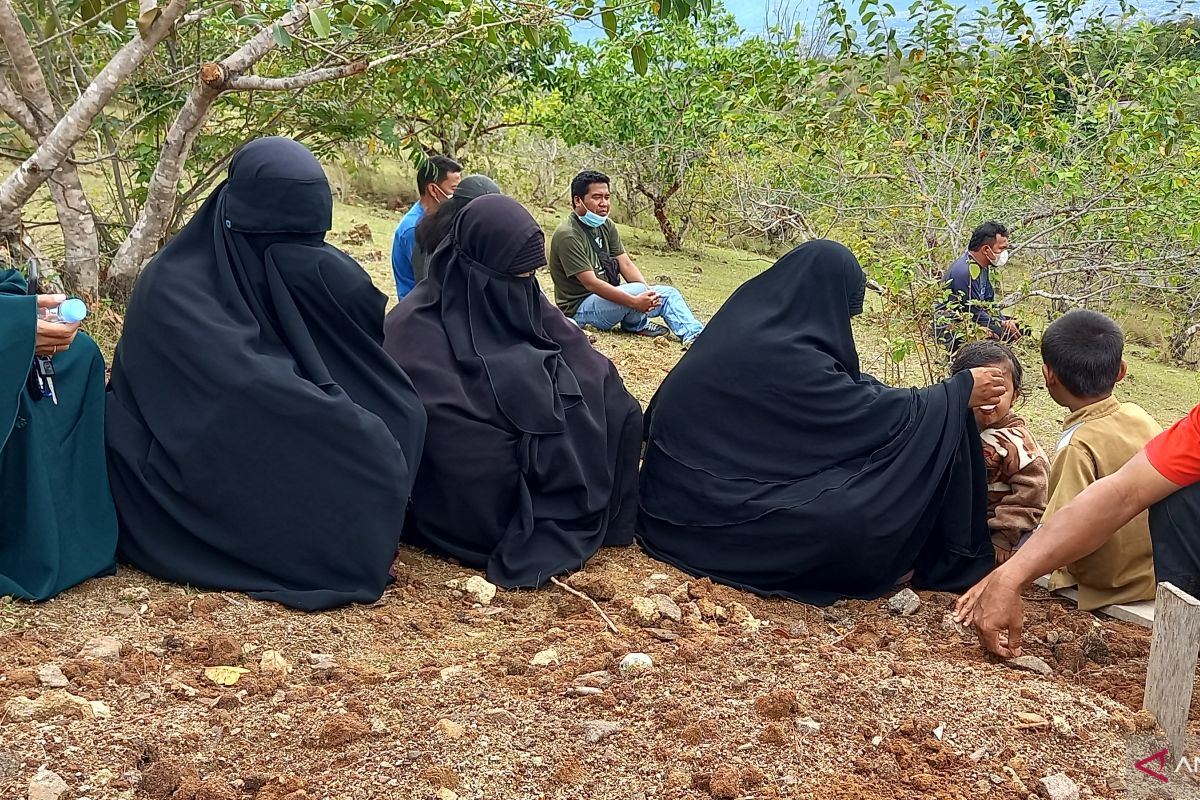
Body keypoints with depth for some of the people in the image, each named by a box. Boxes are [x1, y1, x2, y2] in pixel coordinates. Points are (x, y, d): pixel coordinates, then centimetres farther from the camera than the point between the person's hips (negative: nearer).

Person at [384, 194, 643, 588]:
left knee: (616, 412, -8)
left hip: (540, 466, 7)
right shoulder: (418, 328, -13)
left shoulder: (525, 305, 6)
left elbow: (592, 373, 4)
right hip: (469, 498, -7)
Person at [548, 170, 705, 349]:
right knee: (637, 290, -30)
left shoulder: (606, 225, 6)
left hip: (608, 294, 9)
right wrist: (635, 301, -30)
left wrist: (648, 292, -19)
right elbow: (591, 283, -27)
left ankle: (696, 336, -15)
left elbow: (626, 264, 0)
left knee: (668, 293, 1)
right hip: (580, 307, -9)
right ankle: (635, 325, 1)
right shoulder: (567, 235, -22)